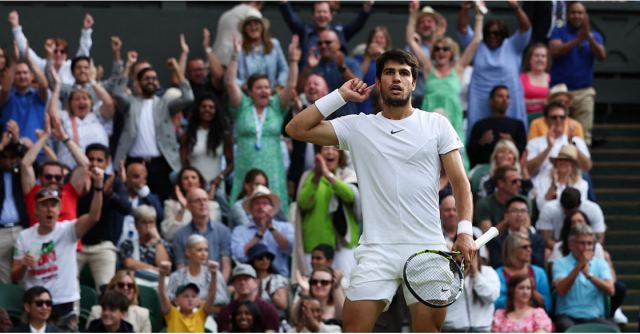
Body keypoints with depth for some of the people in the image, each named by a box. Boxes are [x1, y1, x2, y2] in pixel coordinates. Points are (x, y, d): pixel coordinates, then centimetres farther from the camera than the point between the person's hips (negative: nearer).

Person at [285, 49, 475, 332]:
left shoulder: (437, 125, 8)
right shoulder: (357, 127, 9)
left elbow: (459, 182, 5)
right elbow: (296, 129, 4)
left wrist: (465, 231, -8)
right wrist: (340, 96, 3)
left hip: (428, 248, 0)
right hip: (377, 250, 0)